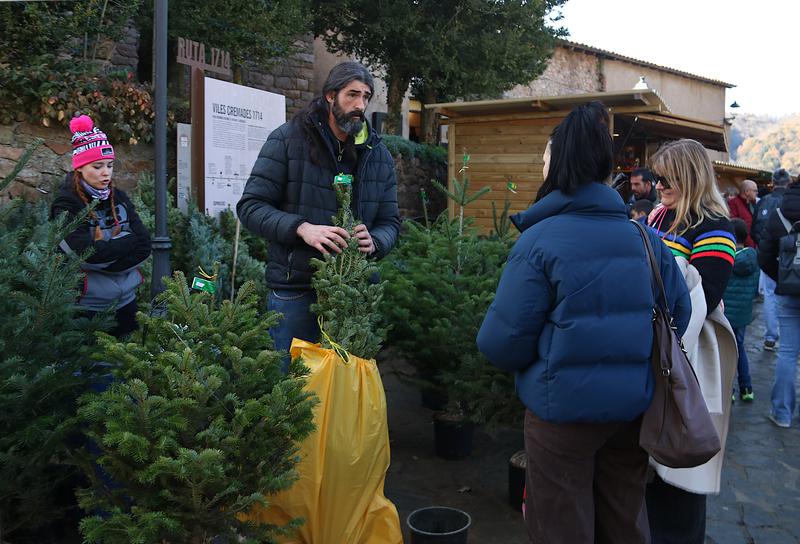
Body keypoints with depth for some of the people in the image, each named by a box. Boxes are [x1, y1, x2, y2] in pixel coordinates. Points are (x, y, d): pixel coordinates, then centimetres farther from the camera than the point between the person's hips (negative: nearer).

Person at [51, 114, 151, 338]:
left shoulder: (119, 198, 6)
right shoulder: (66, 204, -10)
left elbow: (144, 244, -5)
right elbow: (90, 253, -22)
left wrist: (106, 252, -14)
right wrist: (126, 243, -9)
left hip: (126, 299, 5)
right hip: (89, 304, -5)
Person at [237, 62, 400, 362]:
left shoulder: (379, 155, 9)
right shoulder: (287, 139, -4)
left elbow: (390, 221, 11)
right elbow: (251, 205, -7)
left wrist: (374, 241, -13)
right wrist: (301, 228, -24)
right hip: (294, 289, -4)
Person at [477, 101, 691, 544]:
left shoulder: (538, 241, -18)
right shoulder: (645, 237, -3)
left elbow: (501, 343, -18)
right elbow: (678, 313, 6)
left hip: (564, 408, -4)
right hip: (633, 407, 5)